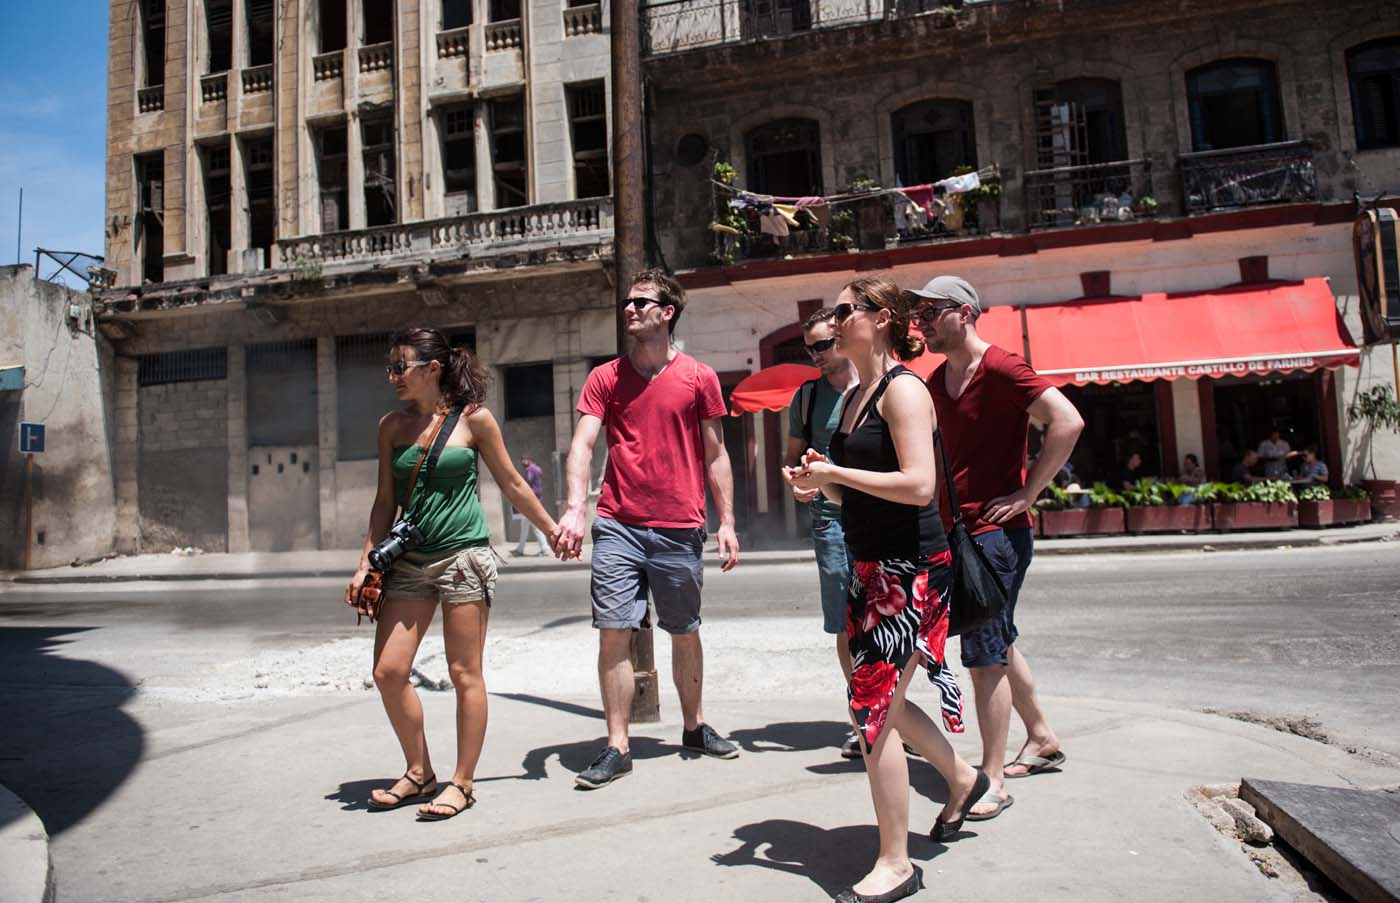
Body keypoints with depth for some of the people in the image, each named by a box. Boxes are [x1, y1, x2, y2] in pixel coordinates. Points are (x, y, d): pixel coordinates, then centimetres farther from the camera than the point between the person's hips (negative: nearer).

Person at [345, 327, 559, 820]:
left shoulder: (473, 419, -2)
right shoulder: (392, 426, 9)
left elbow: (512, 485, 6)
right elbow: (385, 501, 13)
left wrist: (554, 530, 9)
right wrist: (365, 564, 9)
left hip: (464, 556, -4)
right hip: (409, 560, 5)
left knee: (465, 674, 0)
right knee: (388, 672, 1)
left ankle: (461, 783, 15)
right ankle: (419, 773, 21)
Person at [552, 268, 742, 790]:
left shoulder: (699, 378, 4)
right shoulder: (605, 377, 6)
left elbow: (715, 455, 6)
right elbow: (582, 445, -4)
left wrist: (727, 522, 2)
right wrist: (575, 508, -20)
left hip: (680, 530, 0)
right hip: (618, 527, 0)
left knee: (685, 633, 12)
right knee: (613, 633, -3)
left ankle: (694, 727, 32)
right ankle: (617, 747, 8)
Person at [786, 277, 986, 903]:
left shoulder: (902, 388, -12)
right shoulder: (853, 397, 14)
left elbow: (918, 486, -23)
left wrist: (834, 473, -18)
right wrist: (818, 483, 2)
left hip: (910, 569, -9)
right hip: (870, 568, 9)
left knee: (872, 707, -6)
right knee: (879, 698, 18)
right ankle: (961, 779, 42)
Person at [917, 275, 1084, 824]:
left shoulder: (1000, 368, -13)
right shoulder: (936, 381, 13)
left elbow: (1068, 422, -22)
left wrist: (1027, 494, -19)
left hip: (995, 532, -9)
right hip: (957, 532, 9)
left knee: (984, 656, -6)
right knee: (998, 645, 19)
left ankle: (992, 782, 4)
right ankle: (1042, 740, 36)